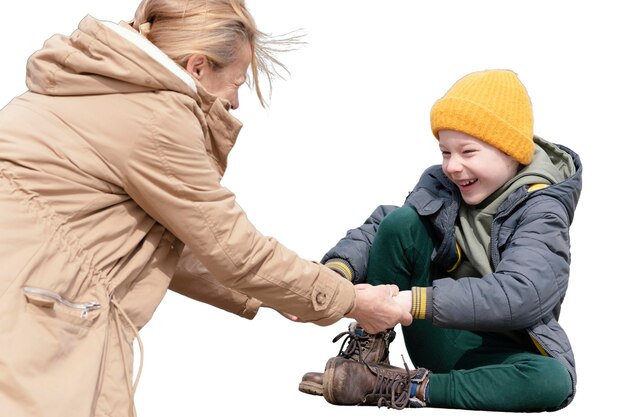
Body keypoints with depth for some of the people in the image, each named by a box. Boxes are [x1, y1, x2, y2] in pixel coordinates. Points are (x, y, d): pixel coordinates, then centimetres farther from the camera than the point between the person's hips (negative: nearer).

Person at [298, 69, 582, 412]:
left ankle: (405, 388, -25)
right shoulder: (440, 185, 0)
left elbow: (519, 294, -31)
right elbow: (376, 230, -7)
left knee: (554, 381, -38)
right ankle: (367, 355, -11)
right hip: (440, 341, 2)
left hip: (499, 354, -2)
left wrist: (410, 301, -41)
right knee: (401, 221, -17)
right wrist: (337, 272, -29)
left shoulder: (542, 210, -14)